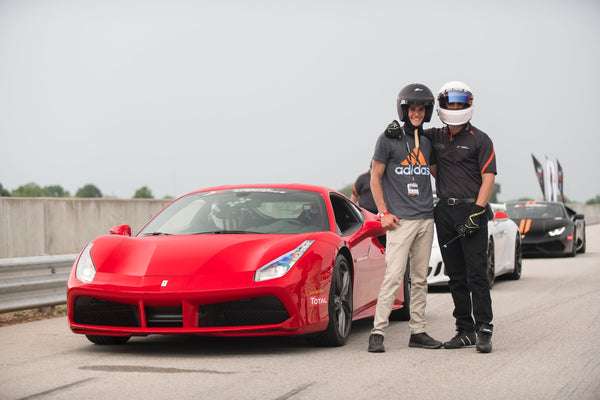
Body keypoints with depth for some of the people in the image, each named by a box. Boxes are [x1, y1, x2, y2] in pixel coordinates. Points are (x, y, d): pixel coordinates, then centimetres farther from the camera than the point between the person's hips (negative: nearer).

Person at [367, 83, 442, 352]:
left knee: (420, 278, 9)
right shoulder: (389, 139, -2)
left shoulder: (428, 142, 13)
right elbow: (375, 178, 0)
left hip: (426, 219, 6)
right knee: (394, 276, -12)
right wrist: (384, 213, -8)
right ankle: (377, 332, -10)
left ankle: (417, 332, 15)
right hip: (400, 219, -6)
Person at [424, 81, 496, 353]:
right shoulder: (435, 138, 13)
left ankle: (484, 331, -8)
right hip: (444, 213, 5)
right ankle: (465, 330, 12)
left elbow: (488, 179, -6)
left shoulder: (480, 140, 0)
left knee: (476, 274, -10)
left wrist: (476, 212, -16)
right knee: (456, 276, 7)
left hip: (472, 210, -5)